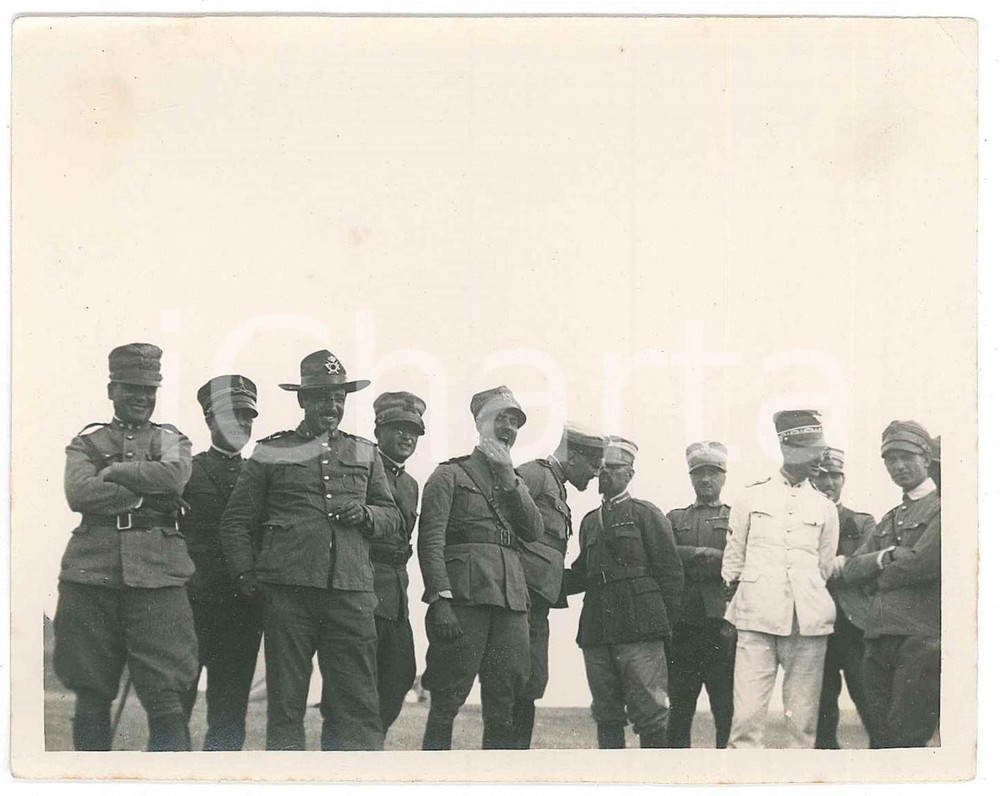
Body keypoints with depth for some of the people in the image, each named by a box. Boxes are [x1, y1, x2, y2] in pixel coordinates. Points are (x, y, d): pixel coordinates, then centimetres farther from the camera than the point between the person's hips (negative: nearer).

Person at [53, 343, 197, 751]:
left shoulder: (172, 440, 16)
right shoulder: (85, 442, 15)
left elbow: (173, 476, -8)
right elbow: (80, 493, -6)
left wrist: (111, 471, -4)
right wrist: (145, 493, -9)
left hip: (157, 576, -1)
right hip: (92, 575, 1)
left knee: (165, 696, -7)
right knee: (91, 697, 5)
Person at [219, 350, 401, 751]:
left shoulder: (365, 454, 19)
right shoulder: (271, 452, 11)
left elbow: (392, 518, 22)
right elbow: (236, 522, 11)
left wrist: (365, 514, 1)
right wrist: (245, 574, -2)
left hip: (351, 590, 2)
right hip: (288, 589, -2)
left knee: (358, 700, -4)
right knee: (285, 700, 1)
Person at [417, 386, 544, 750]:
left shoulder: (516, 482, 25)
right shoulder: (450, 474, 6)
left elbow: (533, 530, 7)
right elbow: (430, 540, -4)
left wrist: (508, 478, -2)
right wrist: (440, 600, -16)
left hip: (511, 598, 6)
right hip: (464, 596, -6)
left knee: (504, 706, 3)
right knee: (447, 701, -8)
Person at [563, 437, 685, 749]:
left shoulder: (646, 514, 4)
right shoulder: (590, 522, 21)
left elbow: (671, 572, 0)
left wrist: (664, 623, -4)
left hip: (639, 629, -6)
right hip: (596, 630, 6)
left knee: (649, 712, -7)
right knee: (607, 716, 6)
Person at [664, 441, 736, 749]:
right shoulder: (675, 519, 20)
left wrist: (692, 560, -7)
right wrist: (704, 555, -8)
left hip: (722, 622, -2)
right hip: (681, 622, 2)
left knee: (727, 708, -5)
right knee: (678, 708, 2)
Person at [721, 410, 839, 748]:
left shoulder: (825, 508, 13)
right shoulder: (752, 497, 9)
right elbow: (733, 558, 16)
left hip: (808, 622, 2)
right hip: (757, 618, -2)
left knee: (803, 718, 0)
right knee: (747, 714, -9)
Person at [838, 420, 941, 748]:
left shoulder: (942, 507, -2)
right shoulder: (888, 520, 23)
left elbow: (922, 563, -14)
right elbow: (851, 570, 14)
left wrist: (874, 574, 3)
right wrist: (885, 557, -4)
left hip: (922, 639, -7)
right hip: (879, 639, 8)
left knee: (905, 739, -12)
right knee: (881, 740, 7)